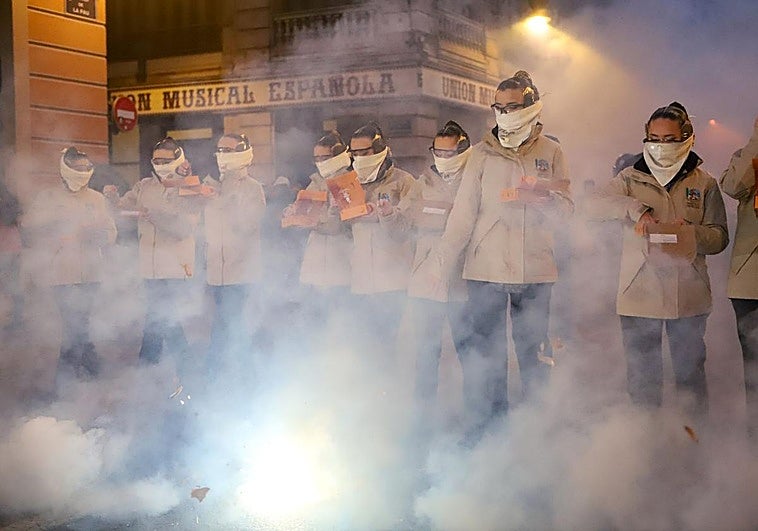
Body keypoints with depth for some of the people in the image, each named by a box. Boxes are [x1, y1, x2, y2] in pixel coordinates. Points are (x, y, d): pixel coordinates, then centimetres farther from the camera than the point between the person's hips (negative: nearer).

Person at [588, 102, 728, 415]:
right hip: (639, 294, 0)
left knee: (690, 373, 6)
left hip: (688, 294, 0)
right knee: (642, 378, 5)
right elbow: (596, 207, -5)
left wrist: (690, 233, -16)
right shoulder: (632, 178, 9)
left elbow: (719, 237, 5)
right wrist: (635, 209, -21)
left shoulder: (703, 183, 8)